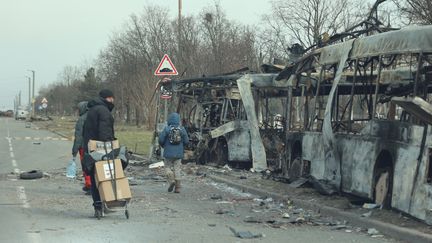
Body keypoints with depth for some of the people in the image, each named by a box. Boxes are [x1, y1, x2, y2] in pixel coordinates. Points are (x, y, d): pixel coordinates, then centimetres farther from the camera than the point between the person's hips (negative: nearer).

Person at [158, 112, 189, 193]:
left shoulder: (166, 129, -9)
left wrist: (163, 146, 12)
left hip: (168, 153, -2)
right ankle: (177, 187, 4)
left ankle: (171, 180, -11)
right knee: (177, 169, 8)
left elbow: (161, 140, -9)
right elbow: (186, 141, -1)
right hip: (179, 153, 2)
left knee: (168, 167, 13)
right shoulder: (182, 129, -3)